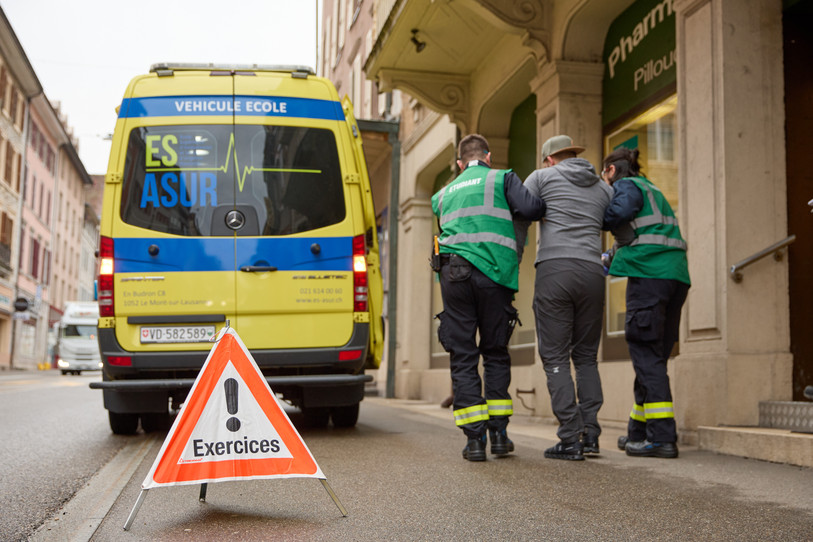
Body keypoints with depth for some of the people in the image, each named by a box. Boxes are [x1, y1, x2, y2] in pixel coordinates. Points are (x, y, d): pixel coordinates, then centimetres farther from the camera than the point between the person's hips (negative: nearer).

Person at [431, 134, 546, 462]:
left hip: (453, 273, 2)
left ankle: (474, 438, 0)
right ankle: (499, 433, 10)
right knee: (496, 353, 10)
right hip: (493, 272, -2)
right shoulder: (502, 178, 11)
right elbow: (531, 208, -2)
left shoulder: (444, 194, 25)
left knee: (462, 356, 3)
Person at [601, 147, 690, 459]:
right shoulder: (651, 189, 29)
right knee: (654, 355, 11)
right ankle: (639, 432, 18)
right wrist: (616, 257, 31)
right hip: (676, 273, 9)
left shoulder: (625, 185, 4)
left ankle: (662, 437, -13)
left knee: (646, 353, -8)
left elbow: (621, 211, -18)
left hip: (650, 274, -8)